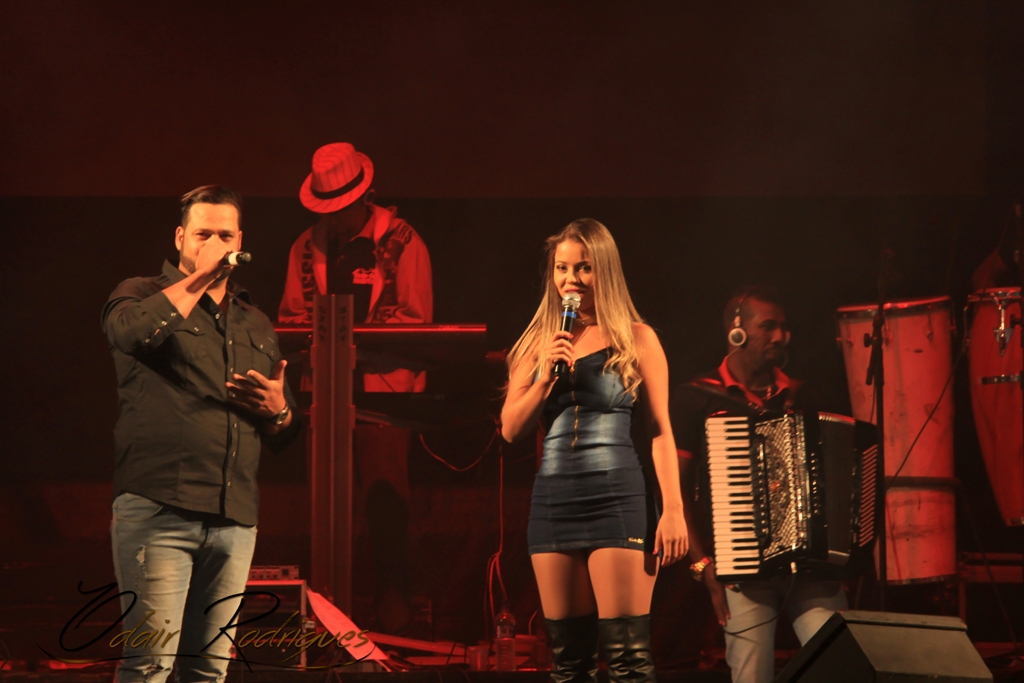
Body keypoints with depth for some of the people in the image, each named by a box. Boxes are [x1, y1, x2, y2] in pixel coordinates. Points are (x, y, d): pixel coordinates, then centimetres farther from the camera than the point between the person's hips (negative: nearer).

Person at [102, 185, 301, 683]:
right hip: (158, 511, -5)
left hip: (235, 521, 5)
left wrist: (278, 412, 2)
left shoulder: (256, 325, 23)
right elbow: (130, 329, -19)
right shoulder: (143, 295, 9)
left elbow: (284, 437, 26)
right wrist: (198, 278, -11)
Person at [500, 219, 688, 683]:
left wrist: (673, 510, -8)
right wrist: (546, 377, -6)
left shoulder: (636, 339, 2)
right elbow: (512, 430, 9)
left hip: (617, 499, -4)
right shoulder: (538, 343, 12)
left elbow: (661, 430, -1)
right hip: (553, 501, 4)